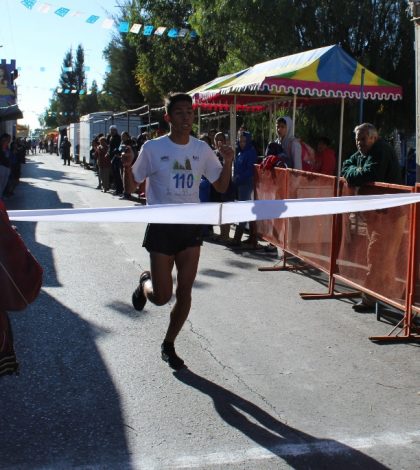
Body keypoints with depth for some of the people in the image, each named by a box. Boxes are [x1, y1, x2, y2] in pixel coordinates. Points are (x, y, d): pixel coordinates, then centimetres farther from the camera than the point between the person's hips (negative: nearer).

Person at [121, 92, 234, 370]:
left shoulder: (202, 149, 3)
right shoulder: (153, 148, -6)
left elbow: (221, 186, 8)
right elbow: (133, 184, 1)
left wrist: (228, 162, -10)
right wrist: (127, 167, -20)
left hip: (191, 227, 3)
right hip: (162, 228, -3)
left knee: (185, 292, 3)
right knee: (162, 296, -1)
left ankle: (169, 345, 23)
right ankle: (146, 282, 37)